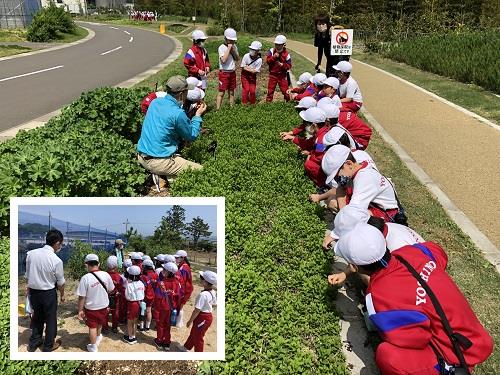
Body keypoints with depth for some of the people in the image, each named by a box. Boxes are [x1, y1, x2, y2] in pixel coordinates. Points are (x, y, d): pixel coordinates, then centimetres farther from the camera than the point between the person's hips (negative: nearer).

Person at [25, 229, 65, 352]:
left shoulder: (31, 254, -9)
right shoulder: (56, 260, -22)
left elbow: (27, 275, 2)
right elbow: (60, 282, -9)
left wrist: (30, 288, 17)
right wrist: (62, 294, 9)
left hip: (33, 291, 5)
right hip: (48, 293, -5)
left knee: (37, 316, 24)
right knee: (50, 319, 15)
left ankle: (33, 343, 38)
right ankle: (48, 346, 29)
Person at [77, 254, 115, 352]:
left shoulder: (85, 278, -25)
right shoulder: (106, 275, -14)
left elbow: (81, 297, -20)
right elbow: (110, 290, 0)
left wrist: (80, 310, -8)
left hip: (91, 307, -3)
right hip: (104, 305, 4)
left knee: (92, 327, 16)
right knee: (99, 323, 29)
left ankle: (93, 346, 29)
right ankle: (98, 337, 52)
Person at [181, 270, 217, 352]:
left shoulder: (203, 294, -30)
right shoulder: (213, 292, -4)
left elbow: (197, 310, -25)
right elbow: (215, 304, 11)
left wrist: (190, 321, -14)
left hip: (202, 317, -9)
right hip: (208, 315, 9)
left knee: (198, 337, 11)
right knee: (193, 333, 28)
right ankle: (186, 348, 47)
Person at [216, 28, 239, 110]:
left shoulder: (234, 47, 8)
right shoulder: (222, 47, -12)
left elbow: (237, 59, 7)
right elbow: (223, 60, -24)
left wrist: (233, 51, -8)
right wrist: (228, 48, -20)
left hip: (232, 72, 6)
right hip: (224, 73, -6)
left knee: (231, 92, 13)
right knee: (221, 92, -6)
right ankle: (217, 109, -3)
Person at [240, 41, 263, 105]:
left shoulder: (259, 60, -21)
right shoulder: (246, 56, -19)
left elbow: (255, 71, -18)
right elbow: (243, 67, -14)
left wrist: (247, 67, -19)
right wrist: (251, 69, -19)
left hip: (253, 76, 1)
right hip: (245, 75, -1)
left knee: (252, 90, 4)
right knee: (246, 89, -4)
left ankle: (252, 104, 23)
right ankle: (244, 104, 9)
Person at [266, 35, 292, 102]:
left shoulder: (286, 54, -7)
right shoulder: (272, 51, -3)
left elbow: (289, 66, -6)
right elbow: (267, 60, -12)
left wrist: (282, 65, -23)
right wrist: (274, 57, -26)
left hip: (282, 75, -1)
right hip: (272, 74, 1)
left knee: (285, 90, 4)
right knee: (270, 89, 7)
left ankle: (288, 101, 22)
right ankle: (268, 102, 16)